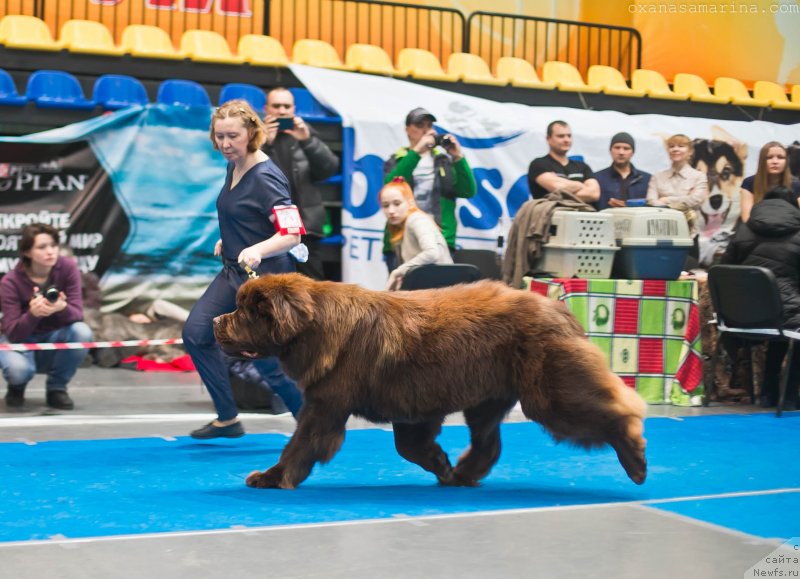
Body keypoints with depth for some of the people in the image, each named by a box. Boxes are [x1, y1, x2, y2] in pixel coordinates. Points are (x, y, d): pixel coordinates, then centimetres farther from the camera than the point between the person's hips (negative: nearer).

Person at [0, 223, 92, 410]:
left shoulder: (68, 268, -15)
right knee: (19, 369, -37)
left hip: (54, 339, 2)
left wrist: (62, 308, -43)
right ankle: (16, 387, 5)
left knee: (82, 332, -31)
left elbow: (77, 315, -19)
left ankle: (57, 388, -7)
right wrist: (32, 314, -44)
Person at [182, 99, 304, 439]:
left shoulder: (265, 177, -20)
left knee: (267, 360, -4)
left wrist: (258, 250, -42)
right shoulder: (234, 167, 6)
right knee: (196, 333, 1)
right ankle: (228, 419, 11)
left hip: (265, 277, -9)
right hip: (234, 272, 9)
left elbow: (291, 235, -27)